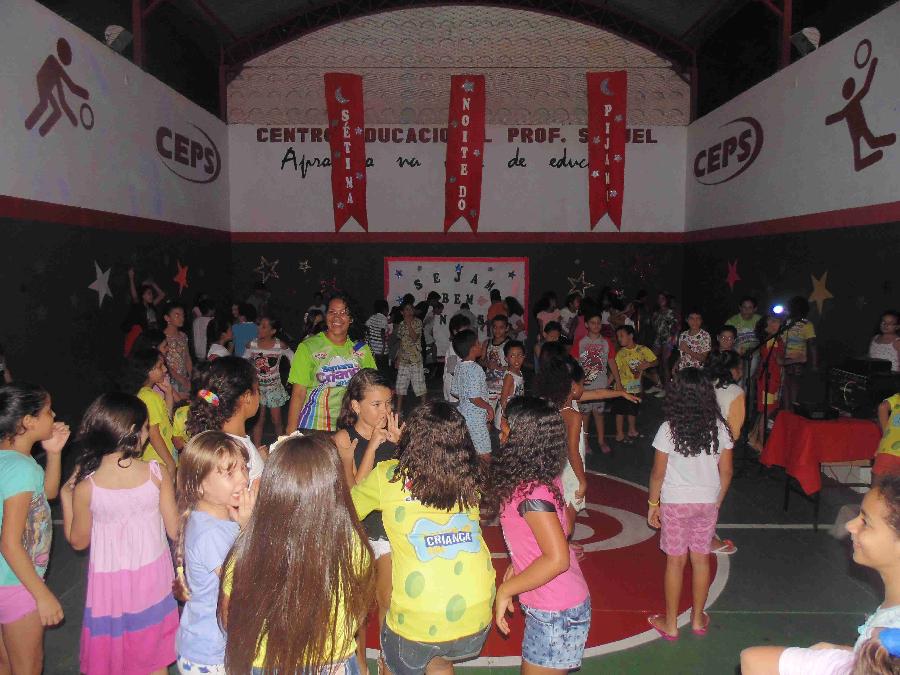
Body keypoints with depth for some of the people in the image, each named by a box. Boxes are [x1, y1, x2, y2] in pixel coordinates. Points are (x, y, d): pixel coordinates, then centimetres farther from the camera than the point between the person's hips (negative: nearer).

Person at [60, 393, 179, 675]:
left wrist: (65, 495, 6)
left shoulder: (85, 485, -17)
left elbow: (78, 542, -1)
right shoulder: (157, 472, -17)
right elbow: (174, 530, -8)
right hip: (152, 575, 1)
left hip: (110, 580, 0)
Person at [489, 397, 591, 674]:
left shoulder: (531, 492, -28)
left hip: (557, 614, -8)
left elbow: (557, 559, -30)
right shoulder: (544, 478, -1)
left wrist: (505, 590, -21)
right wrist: (516, 566, 8)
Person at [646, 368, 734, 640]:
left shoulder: (668, 429, -16)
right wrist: (717, 501, 14)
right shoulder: (719, 428, -7)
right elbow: (726, 471, 0)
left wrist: (653, 503, 2)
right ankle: (698, 619, 30)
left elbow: (658, 473, -11)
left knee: (675, 561, 8)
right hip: (707, 502, 3)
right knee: (701, 559, 15)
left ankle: (670, 624, 20)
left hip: (675, 503, -3)